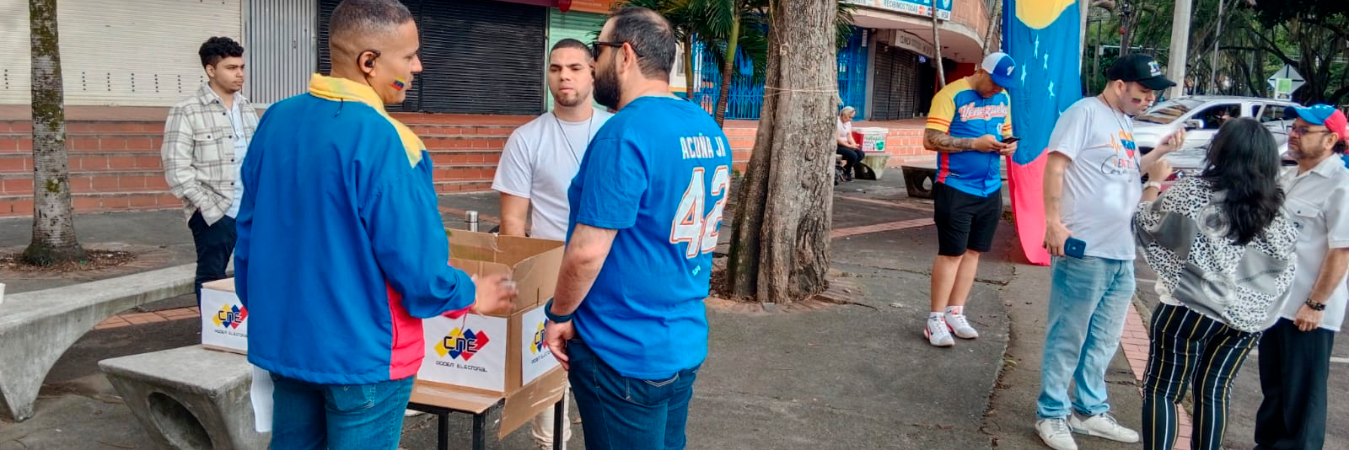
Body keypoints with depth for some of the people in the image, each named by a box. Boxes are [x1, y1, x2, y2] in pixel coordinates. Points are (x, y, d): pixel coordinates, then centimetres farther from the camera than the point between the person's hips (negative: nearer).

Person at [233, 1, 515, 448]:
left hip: (283, 339, 7)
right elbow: (414, 262, -21)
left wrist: (259, 307, 22)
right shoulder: (381, 139, -23)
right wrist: (469, 295, -2)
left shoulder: (275, 120, 0)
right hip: (361, 351, -7)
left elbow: (249, 231, 8)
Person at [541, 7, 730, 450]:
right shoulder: (709, 130, 5)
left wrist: (559, 314, -7)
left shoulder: (625, 134, -22)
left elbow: (587, 252, -23)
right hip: (686, 343, 8)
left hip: (622, 354, -8)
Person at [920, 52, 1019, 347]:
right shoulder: (951, 95, -11)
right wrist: (975, 143, -22)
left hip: (991, 189, 7)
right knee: (951, 253, -4)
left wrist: (1009, 145, 0)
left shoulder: (1003, 99, 11)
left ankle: (955, 314, 21)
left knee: (973, 251, 11)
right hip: (956, 188, -7)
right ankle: (936, 319, 4)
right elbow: (931, 140, -17)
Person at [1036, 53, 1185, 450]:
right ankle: (1051, 414, 13)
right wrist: (1053, 221, -22)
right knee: (1067, 338, 1)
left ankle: (1091, 411, 31)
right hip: (1084, 250, -9)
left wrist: (1160, 151, 9)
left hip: (1121, 253, 9)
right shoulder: (1085, 112, -9)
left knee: (1104, 339, 17)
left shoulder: (1125, 122, 17)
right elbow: (1055, 167, -15)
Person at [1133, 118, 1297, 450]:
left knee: (1161, 391, 4)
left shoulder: (1192, 193, -11)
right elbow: (1283, 268, 10)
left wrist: (1154, 182, 14)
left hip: (1191, 310, -5)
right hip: (1246, 317, 5)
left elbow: (1145, 224, 1)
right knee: (1213, 393, 14)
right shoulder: (1276, 212, 4)